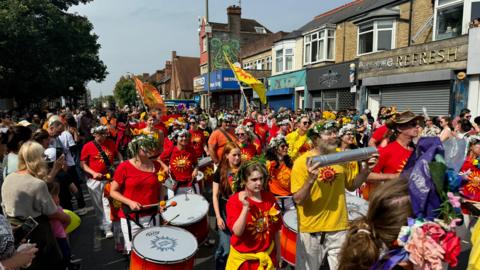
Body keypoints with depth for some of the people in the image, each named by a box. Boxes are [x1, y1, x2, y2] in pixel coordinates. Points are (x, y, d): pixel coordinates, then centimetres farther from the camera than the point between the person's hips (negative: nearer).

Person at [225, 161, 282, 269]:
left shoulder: (270, 198, -6)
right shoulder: (234, 201, -17)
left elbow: (276, 229, 3)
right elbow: (237, 232, -24)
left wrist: (278, 252, 9)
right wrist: (245, 207, -33)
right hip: (243, 257, -3)